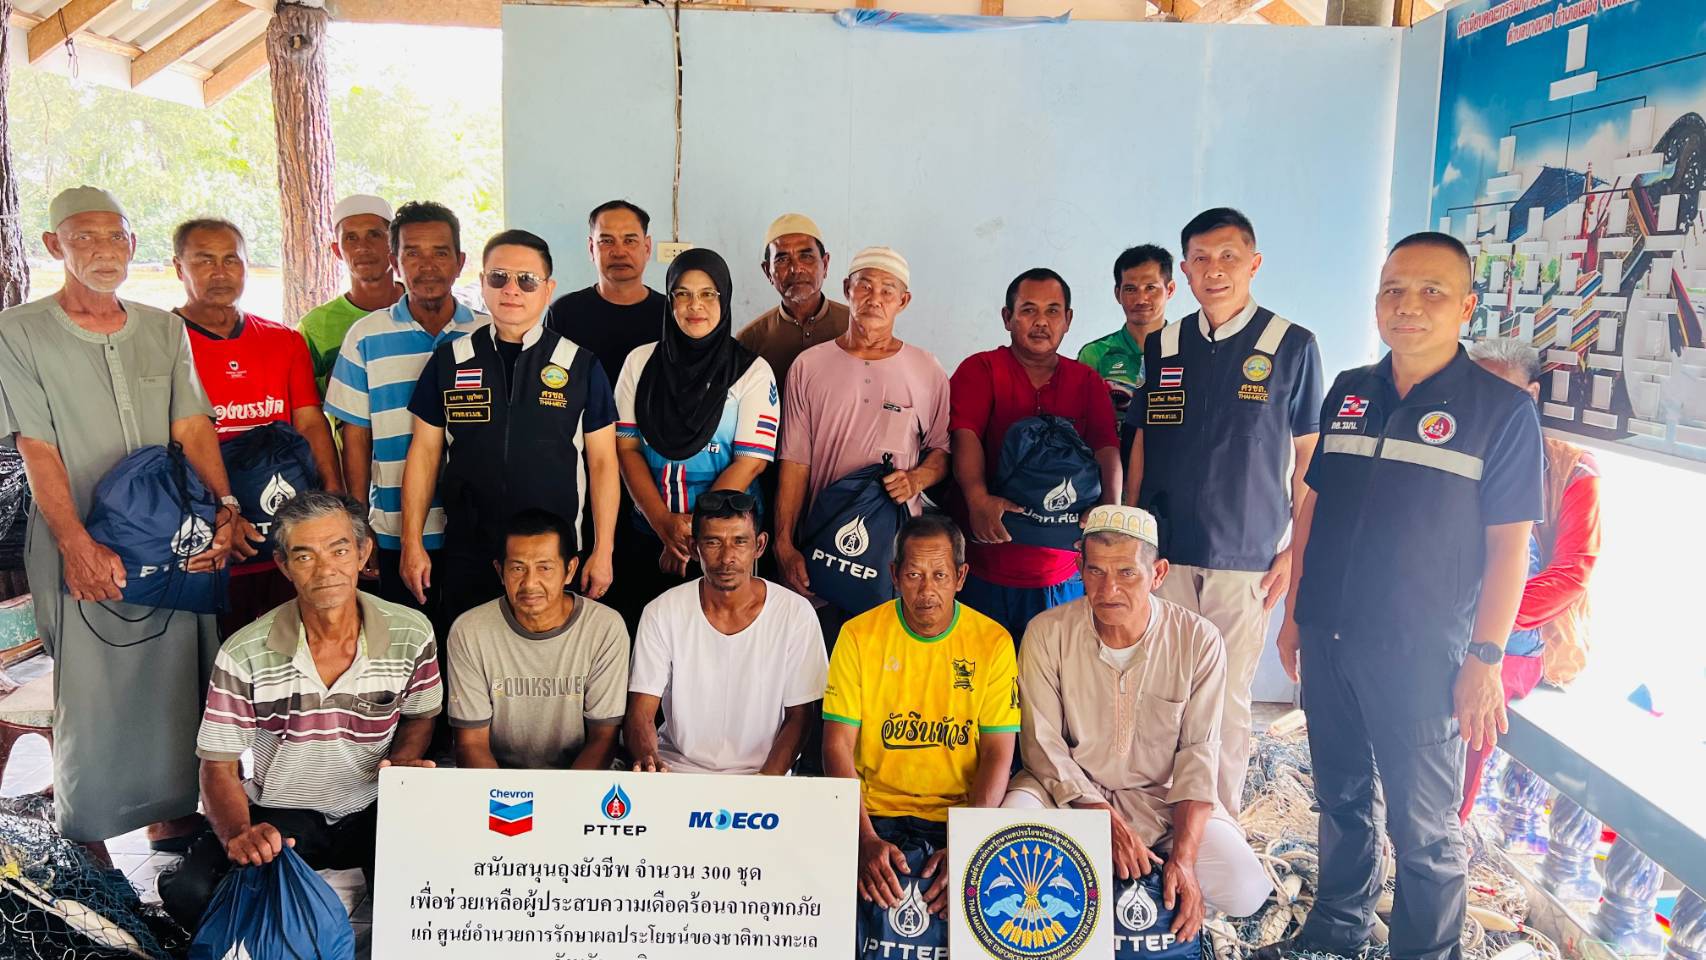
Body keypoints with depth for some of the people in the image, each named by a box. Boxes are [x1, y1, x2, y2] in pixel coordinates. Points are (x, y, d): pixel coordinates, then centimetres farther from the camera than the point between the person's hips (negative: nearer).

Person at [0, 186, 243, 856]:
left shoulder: (165, 330, 9)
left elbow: (192, 429, 3)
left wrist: (225, 506, -12)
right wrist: (77, 543, -17)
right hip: (81, 551, -3)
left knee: (176, 680, 10)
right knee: (88, 690, 4)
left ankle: (172, 811, 26)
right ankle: (86, 835, 20)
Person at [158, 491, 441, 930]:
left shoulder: (412, 634, -8)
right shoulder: (244, 655, -13)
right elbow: (218, 768, -7)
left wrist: (400, 762, -11)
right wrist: (238, 834, -27)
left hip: (376, 812, 1)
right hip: (279, 817, 0)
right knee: (189, 892, -28)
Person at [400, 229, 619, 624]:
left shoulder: (581, 366, 0)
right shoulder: (449, 361, 5)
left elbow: (602, 461, 1)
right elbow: (425, 452, 8)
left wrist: (602, 551, -2)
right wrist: (412, 543, 4)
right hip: (466, 553, 1)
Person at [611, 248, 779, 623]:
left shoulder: (753, 371, -3)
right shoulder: (640, 362, 4)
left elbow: (751, 461, -9)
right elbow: (626, 446, 0)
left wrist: (692, 530, -12)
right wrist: (663, 522, -12)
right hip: (647, 534, 2)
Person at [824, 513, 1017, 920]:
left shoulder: (993, 641, -2)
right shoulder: (859, 635, -3)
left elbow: (998, 754, -3)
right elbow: (838, 745, -5)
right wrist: (866, 838, -19)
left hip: (961, 815, 1)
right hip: (875, 811, 0)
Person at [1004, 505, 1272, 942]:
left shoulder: (1199, 640, -11)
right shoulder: (1047, 633, -13)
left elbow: (1198, 753, -10)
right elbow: (1043, 745, -11)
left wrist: (1184, 857, -20)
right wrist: (1108, 821, -22)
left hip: (1163, 796, 2)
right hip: (1069, 789, -1)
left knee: (1247, 890, -19)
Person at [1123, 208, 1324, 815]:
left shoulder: (1291, 346, -1)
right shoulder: (1162, 347, 8)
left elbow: (1308, 454, 2)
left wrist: (1300, 548, -2)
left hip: (1246, 556, -2)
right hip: (1163, 551, 3)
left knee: (1227, 698, 4)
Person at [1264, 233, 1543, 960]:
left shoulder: (1502, 410, -7)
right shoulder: (1347, 393, 6)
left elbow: (1508, 545, -7)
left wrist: (1485, 659, -11)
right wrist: (1295, 612, 10)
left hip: (1422, 656, -4)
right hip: (1328, 640, 5)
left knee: (1422, 827, 6)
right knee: (1341, 799, 19)